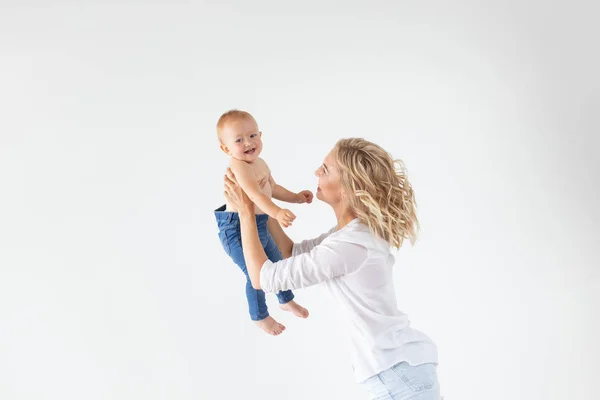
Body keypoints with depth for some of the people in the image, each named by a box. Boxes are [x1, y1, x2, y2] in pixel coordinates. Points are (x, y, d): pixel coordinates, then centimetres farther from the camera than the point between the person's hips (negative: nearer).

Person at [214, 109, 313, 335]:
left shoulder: (260, 163, 6)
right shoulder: (239, 165, -28)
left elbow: (272, 188, 21)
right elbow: (255, 194, -42)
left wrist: (296, 197, 11)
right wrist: (277, 212, -53)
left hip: (259, 225, 10)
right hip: (238, 229, -10)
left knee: (278, 263, 25)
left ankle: (286, 301, 51)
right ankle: (260, 317, 26)